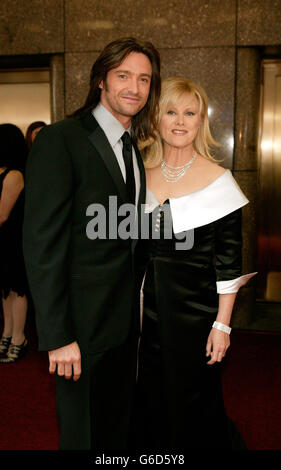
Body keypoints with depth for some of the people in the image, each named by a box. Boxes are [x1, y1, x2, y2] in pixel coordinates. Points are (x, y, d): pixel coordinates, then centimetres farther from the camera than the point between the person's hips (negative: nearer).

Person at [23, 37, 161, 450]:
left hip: (126, 320, 7)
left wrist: (137, 306, 7)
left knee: (119, 428, 23)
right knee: (85, 432, 12)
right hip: (83, 325, -7)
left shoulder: (133, 148, 10)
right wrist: (57, 337, -19)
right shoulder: (60, 140, -14)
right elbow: (42, 244, -19)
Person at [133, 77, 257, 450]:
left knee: (191, 403, 12)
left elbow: (229, 262, -8)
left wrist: (222, 324, -10)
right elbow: (135, 247, 10)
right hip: (147, 306, 4)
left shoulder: (218, 180, -9)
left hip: (196, 307, -4)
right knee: (149, 400, 17)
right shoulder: (142, 174, 3)